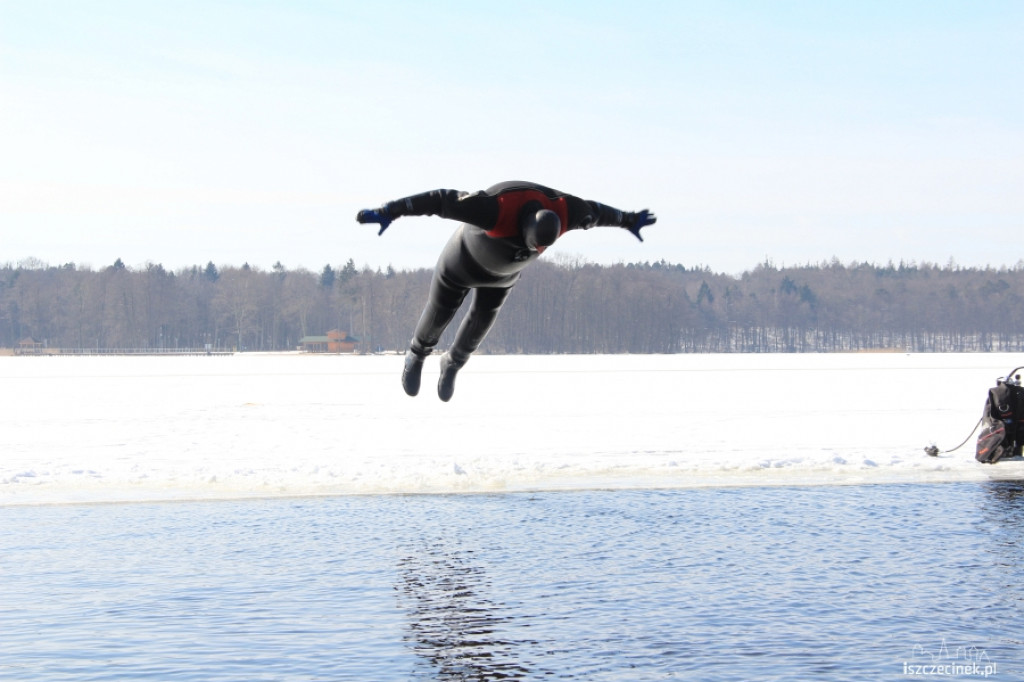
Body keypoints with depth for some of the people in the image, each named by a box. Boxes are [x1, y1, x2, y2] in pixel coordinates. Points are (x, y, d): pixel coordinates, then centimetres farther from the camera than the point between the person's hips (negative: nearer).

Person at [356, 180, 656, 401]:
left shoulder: (562, 212, -34)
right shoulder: (497, 210, -49)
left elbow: (596, 212, -12)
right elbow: (440, 200, -50)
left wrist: (630, 221, 6)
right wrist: (388, 212, -53)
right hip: (467, 256, -4)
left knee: (482, 318, 20)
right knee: (440, 311, 13)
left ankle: (453, 363, 49)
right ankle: (417, 355, 45)